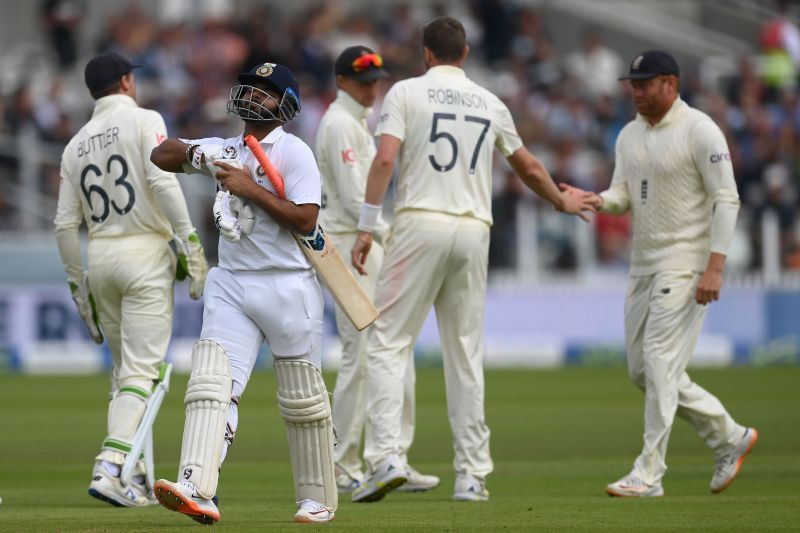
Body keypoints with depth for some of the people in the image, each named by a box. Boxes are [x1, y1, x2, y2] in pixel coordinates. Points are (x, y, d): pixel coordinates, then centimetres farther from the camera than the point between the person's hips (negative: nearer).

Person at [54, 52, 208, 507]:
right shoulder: (145, 121, -2)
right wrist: (191, 243, -17)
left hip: (100, 259, 6)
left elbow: (66, 224, 10)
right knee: (142, 370, -8)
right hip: (146, 252, -6)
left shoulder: (77, 144, 13)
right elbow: (162, 181, -18)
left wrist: (79, 285, 17)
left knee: (126, 370, 15)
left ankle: (137, 476, 14)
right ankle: (110, 468, -22)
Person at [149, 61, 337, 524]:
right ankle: (198, 490, -26)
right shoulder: (226, 151, 14)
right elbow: (161, 155, 16)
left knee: (303, 399, 5)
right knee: (211, 384, -13)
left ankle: (319, 499, 18)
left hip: (288, 286, -5)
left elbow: (305, 219, -16)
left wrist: (249, 188, -17)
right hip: (231, 285, 5)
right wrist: (194, 153, -4)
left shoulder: (294, 152, -6)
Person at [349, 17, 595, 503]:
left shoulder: (407, 92, 2)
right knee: (466, 354, 9)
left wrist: (366, 227, -9)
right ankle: (473, 475, 7)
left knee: (388, 343, -3)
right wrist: (562, 202, 43)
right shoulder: (490, 104, 15)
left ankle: (387, 457, -18)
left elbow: (386, 158, -10)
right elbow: (530, 169, 25)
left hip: (420, 225, -4)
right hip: (474, 231, 4)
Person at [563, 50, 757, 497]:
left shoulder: (699, 130, -11)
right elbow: (623, 196, 10)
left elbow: (726, 199, -14)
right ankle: (730, 439, 23)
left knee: (660, 359, -14)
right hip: (645, 263, 9)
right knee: (643, 369, 9)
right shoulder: (630, 136, 13)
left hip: (687, 262, -9)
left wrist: (714, 267, -22)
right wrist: (595, 200, -14)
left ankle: (649, 474, -12)